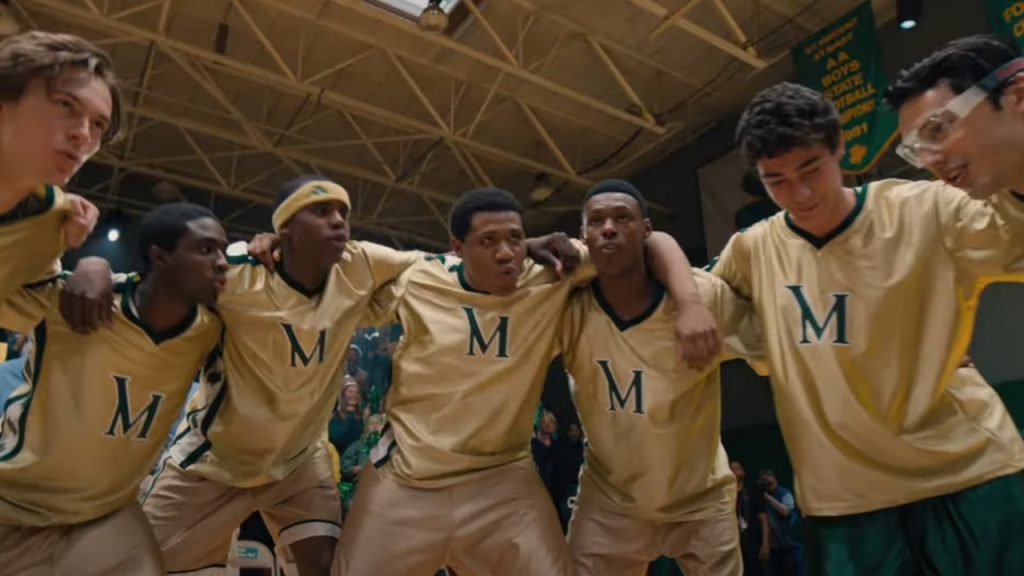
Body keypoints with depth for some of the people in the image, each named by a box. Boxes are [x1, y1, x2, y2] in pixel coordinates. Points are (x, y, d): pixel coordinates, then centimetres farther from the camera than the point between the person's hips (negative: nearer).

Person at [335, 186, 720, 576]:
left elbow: (651, 242, -12)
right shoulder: (416, 282, -9)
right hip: (405, 477, 1)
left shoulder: (552, 279, -10)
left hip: (504, 479, 0)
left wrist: (689, 304, -27)